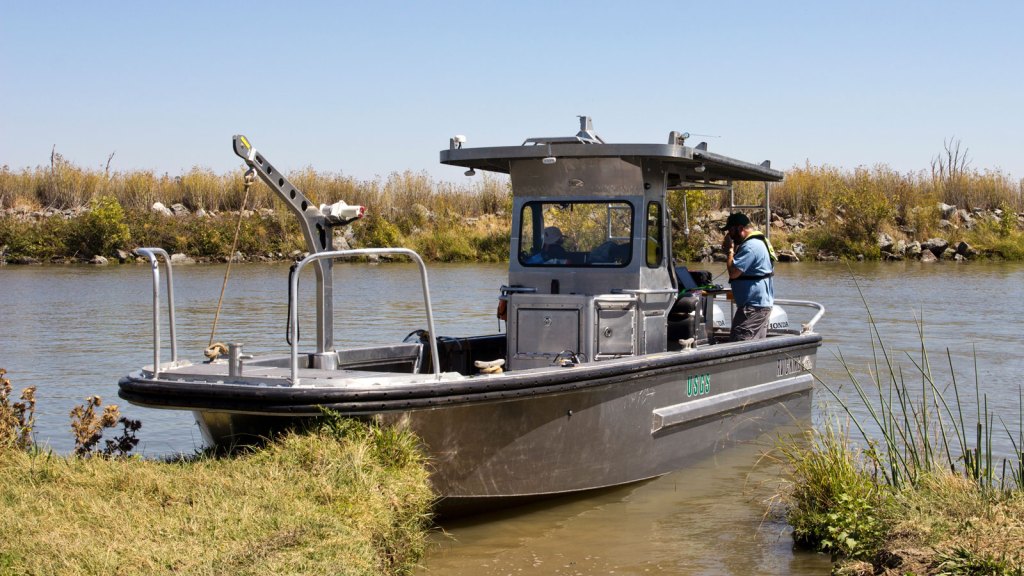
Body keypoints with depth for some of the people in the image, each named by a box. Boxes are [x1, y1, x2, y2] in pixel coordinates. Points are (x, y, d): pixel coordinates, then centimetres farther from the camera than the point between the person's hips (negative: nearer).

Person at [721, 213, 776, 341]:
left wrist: (730, 250, -9)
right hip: (761, 303, 11)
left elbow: (733, 272, -23)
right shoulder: (759, 242, 17)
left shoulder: (750, 246, -18)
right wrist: (733, 250, 12)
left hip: (753, 306, -11)